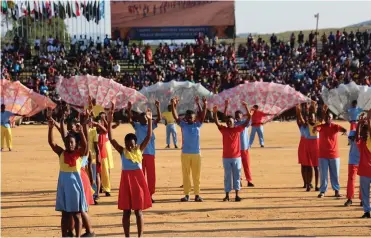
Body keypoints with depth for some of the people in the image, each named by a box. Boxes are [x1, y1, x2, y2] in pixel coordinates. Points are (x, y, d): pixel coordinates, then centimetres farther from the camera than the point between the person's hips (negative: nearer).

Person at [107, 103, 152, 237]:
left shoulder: (139, 150, 0)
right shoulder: (122, 151, 0)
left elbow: (149, 137, -6)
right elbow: (111, 139, -7)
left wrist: (149, 121, -13)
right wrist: (109, 122, -15)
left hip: (138, 180, -1)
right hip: (126, 181, 1)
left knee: (138, 210, 3)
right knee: (126, 211, 6)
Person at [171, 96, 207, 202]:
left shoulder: (197, 125, 5)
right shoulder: (183, 125, 4)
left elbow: (203, 116, -5)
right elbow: (175, 116, -5)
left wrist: (205, 105, -19)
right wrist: (173, 105, -16)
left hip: (196, 154, 0)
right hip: (185, 154, 0)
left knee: (196, 175, 5)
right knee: (186, 175, 4)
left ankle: (197, 195, 11)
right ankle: (186, 195, 10)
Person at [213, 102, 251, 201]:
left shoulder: (238, 129, -1)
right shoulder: (224, 130, 0)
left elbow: (248, 119, -7)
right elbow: (217, 122, -14)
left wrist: (246, 107, -19)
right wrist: (215, 112, -32)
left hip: (236, 157, 0)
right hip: (226, 158, 0)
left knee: (236, 176, 4)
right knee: (227, 176, 6)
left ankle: (237, 195, 10)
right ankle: (227, 195, 11)